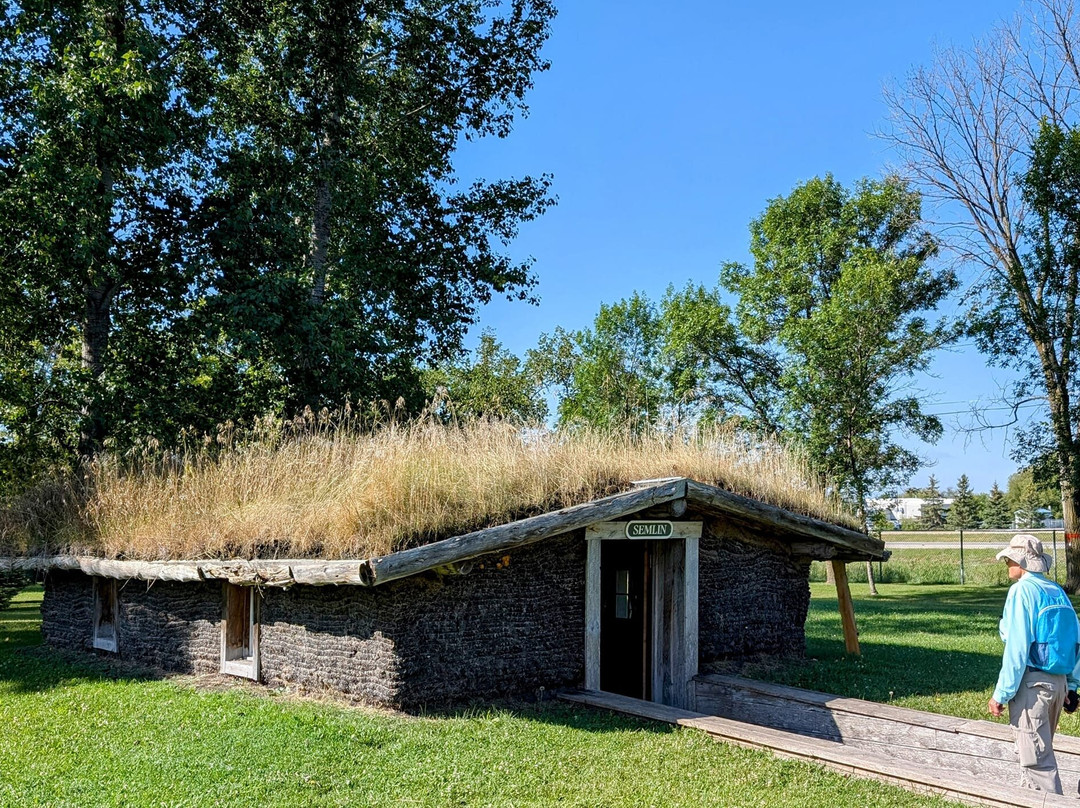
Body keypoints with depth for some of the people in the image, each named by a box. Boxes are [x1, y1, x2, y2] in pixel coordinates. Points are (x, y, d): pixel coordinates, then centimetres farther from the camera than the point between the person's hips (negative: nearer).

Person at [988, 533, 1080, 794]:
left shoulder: (1022, 590, -13)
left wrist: (1001, 694, -14)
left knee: (1036, 758, -2)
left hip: (1032, 682, -8)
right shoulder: (1057, 592, 10)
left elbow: (1017, 648, -17)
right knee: (1039, 751, 20)